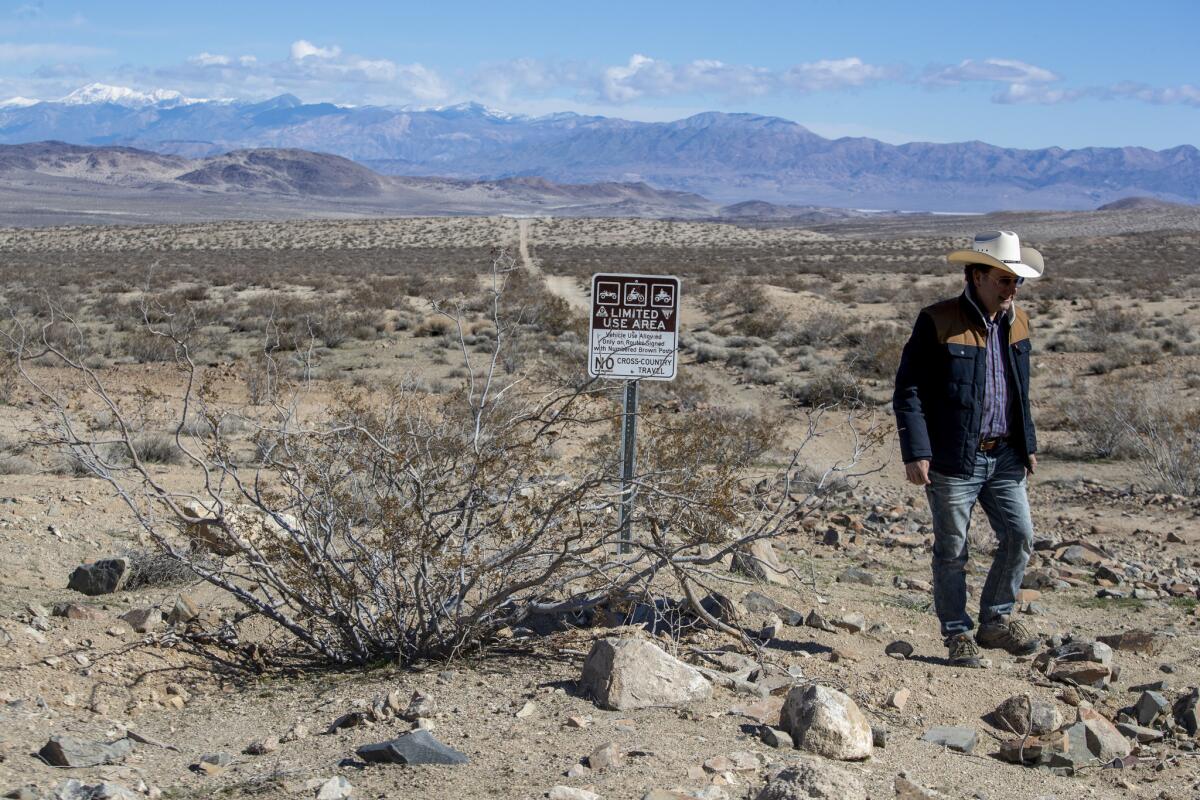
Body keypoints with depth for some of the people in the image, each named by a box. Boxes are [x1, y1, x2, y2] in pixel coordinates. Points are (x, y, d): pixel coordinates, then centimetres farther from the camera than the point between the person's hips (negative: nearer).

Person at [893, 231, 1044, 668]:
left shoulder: (1016, 322, 10)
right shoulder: (938, 322, -11)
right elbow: (908, 390, -11)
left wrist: (1028, 444, 17)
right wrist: (915, 452, -17)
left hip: (1004, 456, 6)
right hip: (954, 459, -6)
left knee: (1020, 536, 4)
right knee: (952, 549, 2)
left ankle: (996, 620, 22)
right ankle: (958, 635, 16)